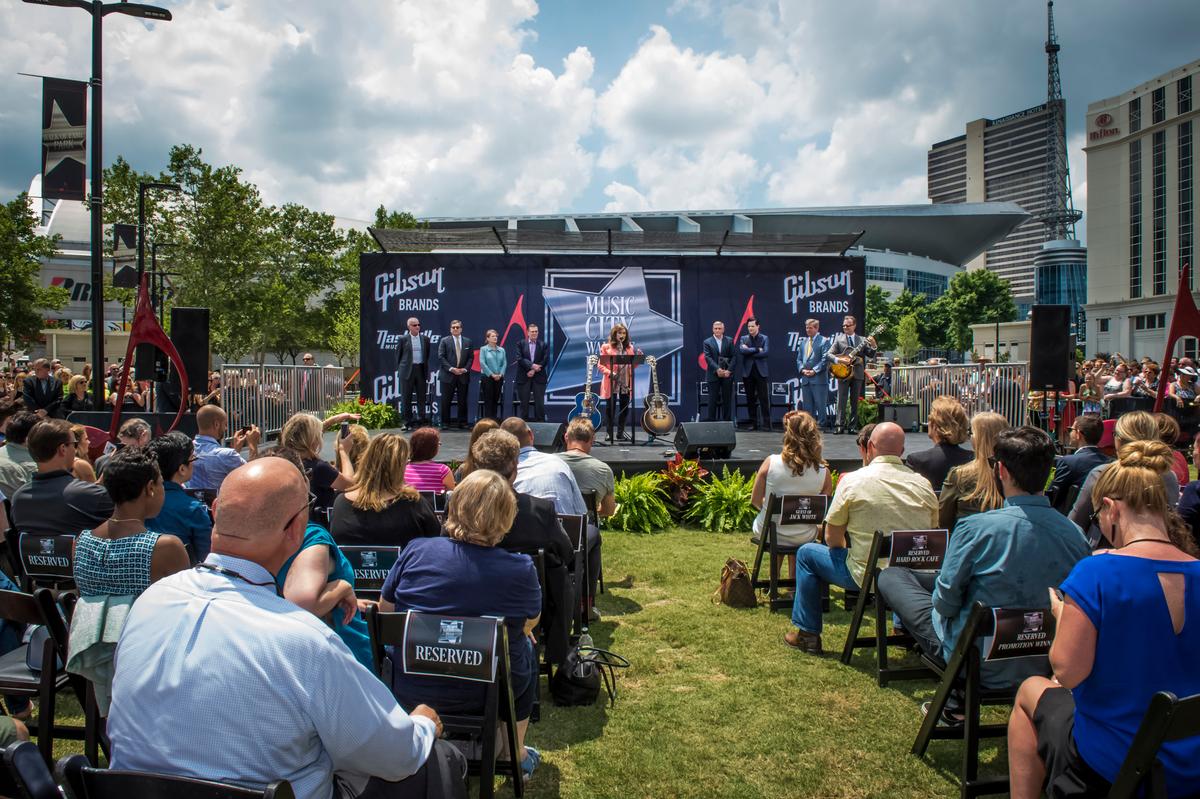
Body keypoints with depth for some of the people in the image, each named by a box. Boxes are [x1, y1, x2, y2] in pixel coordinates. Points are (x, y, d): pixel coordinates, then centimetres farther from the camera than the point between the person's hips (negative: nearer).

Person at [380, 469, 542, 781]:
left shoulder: (416, 551, -14)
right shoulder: (521, 571, -19)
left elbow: (385, 611, 1)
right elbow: (531, 623, 0)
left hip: (410, 691, 2)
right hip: (485, 695, -2)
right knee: (524, 646, 28)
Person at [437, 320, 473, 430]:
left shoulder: (468, 341, 11)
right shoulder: (444, 341, 4)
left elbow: (471, 357, 8)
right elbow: (441, 357, -3)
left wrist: (465, 369, -7)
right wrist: (451, 368, -13)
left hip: (463, 375, 2)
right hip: (448, 375, -2)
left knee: (462, 401, 4)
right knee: (446, 401, -1)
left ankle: (462, 422, 10)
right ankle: (445, 423, 6)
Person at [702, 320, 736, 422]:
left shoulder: (729, 341, 8)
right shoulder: (707, 342, 3)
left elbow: (733, 357, 3)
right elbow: (708, 358, -7)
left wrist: (729, 370, -10)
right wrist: (717, 369, -19)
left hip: (727, 375, 2)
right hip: (713, 375, -2)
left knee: (727, 399, 5)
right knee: (713, 400, 0)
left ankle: (727, 421, 11)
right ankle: (711, 421, 5)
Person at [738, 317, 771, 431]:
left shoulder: (765, 338, 4)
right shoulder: (743, 339, 8)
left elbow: (766, 353, -11)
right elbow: (742, 350, -11)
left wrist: (749, 352, -10)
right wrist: (757, 349, -14)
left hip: (761, 371, -2)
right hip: (748, 372, 2)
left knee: (764, 399, -5)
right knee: (750, 399, 6)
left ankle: (766, 423, -1)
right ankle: (753, 423, 13)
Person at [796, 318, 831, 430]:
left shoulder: (824, 341, -1)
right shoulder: (803, 341, 18)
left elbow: (825, 359, -8)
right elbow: (799, 359, 17)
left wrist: (814, 371, -14)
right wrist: (802, 370, -1)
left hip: (819, 378, -6)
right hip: (805, 379, 6)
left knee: (820, 404, -4)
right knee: (807, 406, 7)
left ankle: (822, 425, 2)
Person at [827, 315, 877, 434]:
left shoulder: (862, 340, 11)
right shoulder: (838, 339, 6)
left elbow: (870, 355, 6)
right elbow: (828, 355, -1)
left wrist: (873, 346, -12)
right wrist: (838, 360, -18)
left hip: (857, 374, 2)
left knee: (855, 401, 5)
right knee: (842, 400, -6)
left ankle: (852, 426, 8)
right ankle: (840, 425, -6)